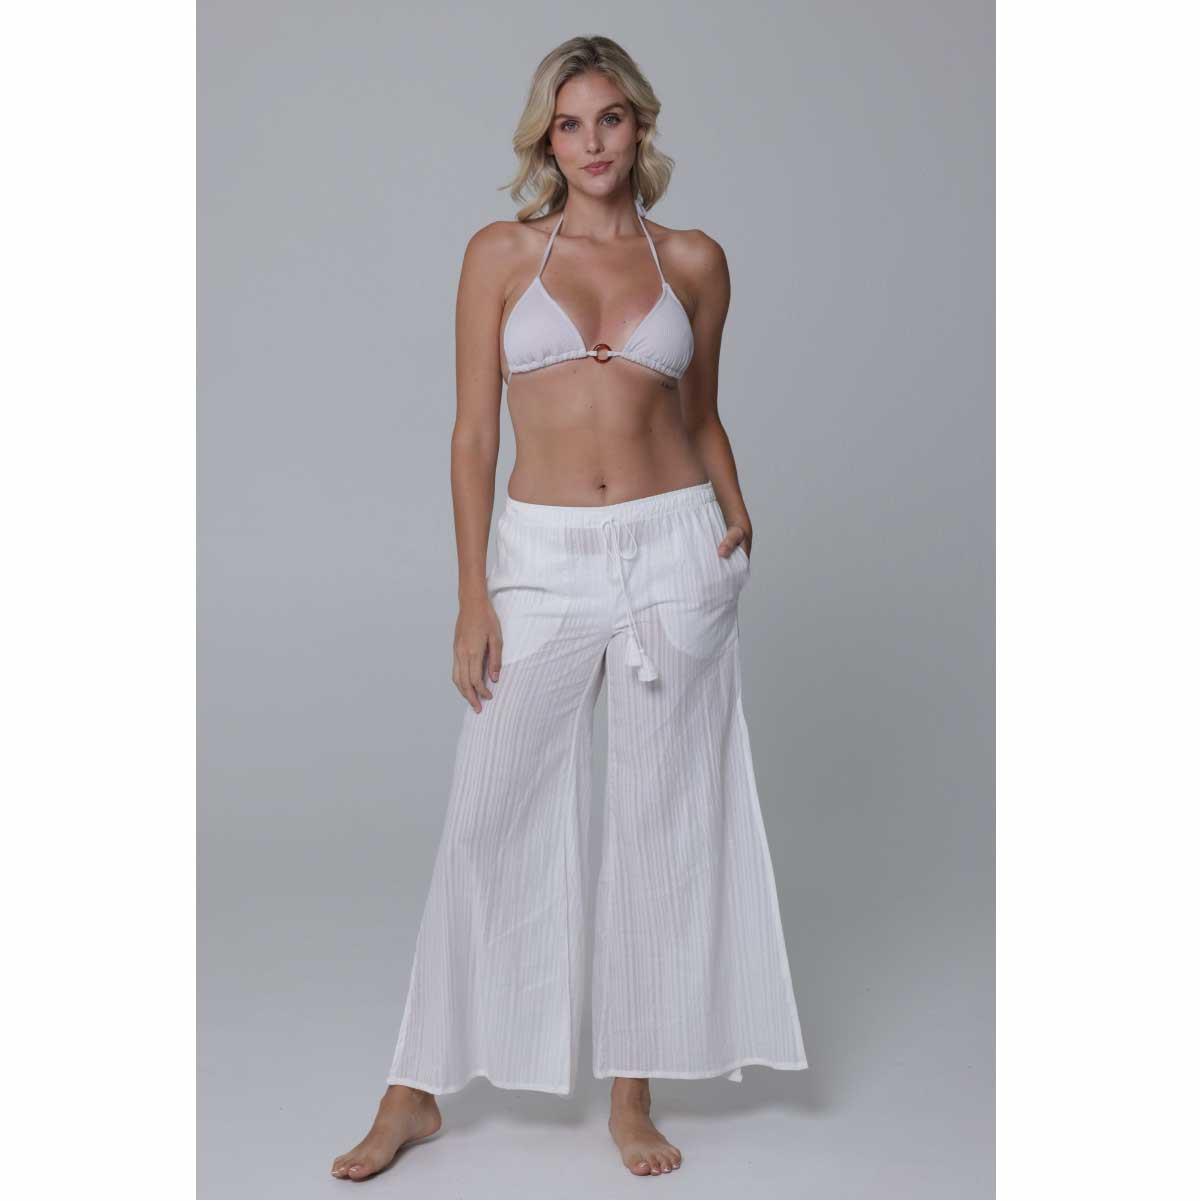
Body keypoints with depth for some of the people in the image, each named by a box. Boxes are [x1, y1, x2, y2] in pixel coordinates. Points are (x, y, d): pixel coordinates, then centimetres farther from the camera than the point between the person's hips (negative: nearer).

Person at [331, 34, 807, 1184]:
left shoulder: (694, 259, 7)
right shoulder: (501, 253, 2)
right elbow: (473, 430, 0)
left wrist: (736, 517, -1)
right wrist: (473, 600, -4)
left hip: (672, 551, 1)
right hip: (543, 558, -1)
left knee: (660, 819, 6)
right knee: (489, 819, 2)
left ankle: (632, 1093, 21)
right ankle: (417, 1090, 17)